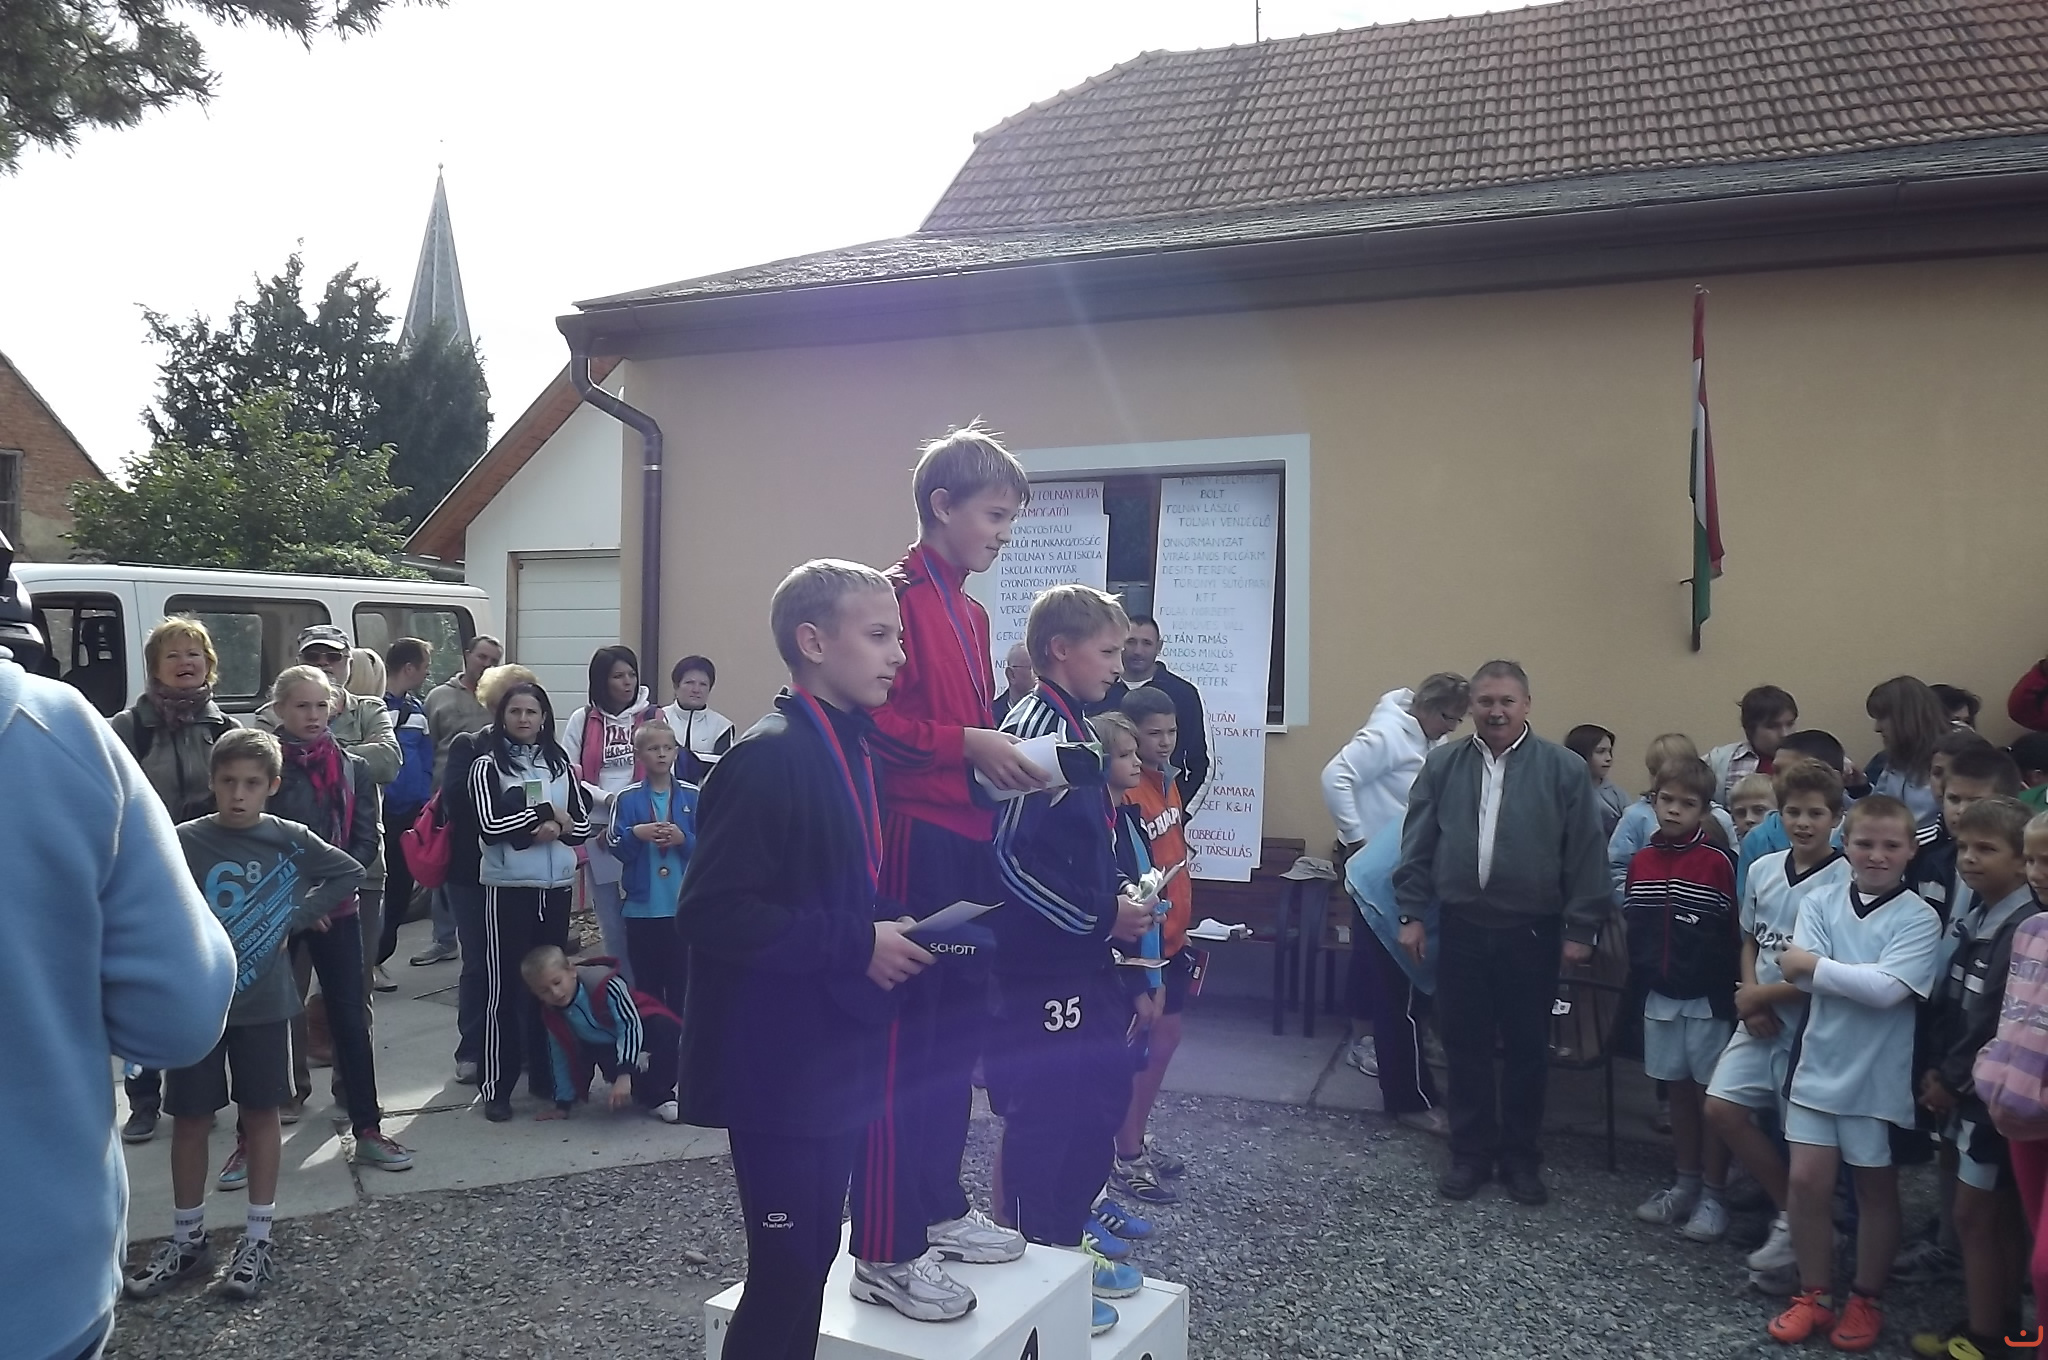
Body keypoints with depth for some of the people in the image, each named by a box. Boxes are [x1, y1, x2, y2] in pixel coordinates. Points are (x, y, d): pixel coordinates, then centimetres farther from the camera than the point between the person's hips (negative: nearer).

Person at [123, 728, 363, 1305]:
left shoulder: (290, 839, -5)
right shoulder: (184, 842, -8)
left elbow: (350, 873, 7)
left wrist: (298, 914, -2)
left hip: (263, 1003, 0)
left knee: (260, 1115, 9)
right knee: (190, 1120, 10)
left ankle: (257, 1242, 20)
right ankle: (186, 1240, 27)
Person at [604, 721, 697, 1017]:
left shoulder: (691, 797, 2)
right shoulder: (627, 799, 0)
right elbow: (615, 846, -3)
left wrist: (684, 839, -17)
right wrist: (636, 834, -20)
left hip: (683, 905, 0)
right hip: (642, 906, 0)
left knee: (681, 979, 6)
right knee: (647, 981, 9)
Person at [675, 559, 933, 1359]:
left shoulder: (853, 750, 10)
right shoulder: (768, 758, -18)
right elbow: (713, 912, -24)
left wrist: (890, 938, 2)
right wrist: (857, 945, -21)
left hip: (837, 1054, 9)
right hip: (778, 1064, -9)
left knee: (813, 1260, 17)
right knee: (785, 1269, 1)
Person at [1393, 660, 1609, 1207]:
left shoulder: (1564, 769, -3)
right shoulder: (1443, 765, 3)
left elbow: (1584, 854, -3)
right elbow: (1417, 845, 6)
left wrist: (1580, 928, -4)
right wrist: (1412, 913, 4)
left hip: (1531, 933, -2)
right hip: (1460, 929, 2)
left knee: (1527, 1049, 10)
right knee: (1464, 1046, 9)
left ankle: (1521, 1158, 25)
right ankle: (1471, 1153, 23)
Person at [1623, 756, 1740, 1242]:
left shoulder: (1719, 861, -11)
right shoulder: (1642, 861, 4)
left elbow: (1734, 931, -11)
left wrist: (1727, 990, -13)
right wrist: (1643, 972, 7)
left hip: (1707, 997, -5)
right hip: (1661, 996, 5)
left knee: (1711, 1094, 4)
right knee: (1679, 1091, 16)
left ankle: (1712, 1196, 14)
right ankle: (1685, 1185, 28)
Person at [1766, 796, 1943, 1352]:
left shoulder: (1919, 918, -10)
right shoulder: (1820, 902, -1)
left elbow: (1887, 989, -23)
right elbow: (1802, 976, -11)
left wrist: (1816, 965, -16)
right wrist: (1863, 977, -21)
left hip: (1878, 1075, -2)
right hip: (1819, 1064, 3)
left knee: (1875, 1188, 13)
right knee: (1806, 1181, 4)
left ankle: (1866, 1299, 29)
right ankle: (1815, 1294, 22)